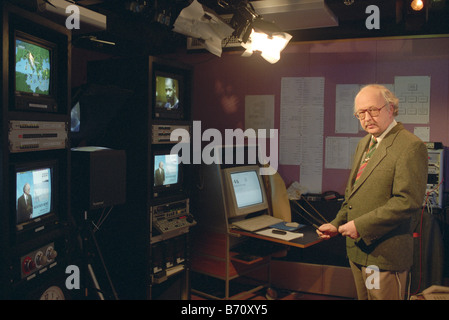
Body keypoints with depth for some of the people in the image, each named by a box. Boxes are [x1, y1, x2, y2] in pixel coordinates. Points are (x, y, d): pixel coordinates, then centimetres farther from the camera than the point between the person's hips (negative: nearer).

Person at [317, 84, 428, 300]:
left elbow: (408, 201, -22)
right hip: (358, 249, 8)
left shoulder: (410, 146, -15)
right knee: (363, 297, 19)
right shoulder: (363, 144, 14)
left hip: (385, 252, -8)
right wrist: (337, 224, 10)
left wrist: (361, 226, -21)